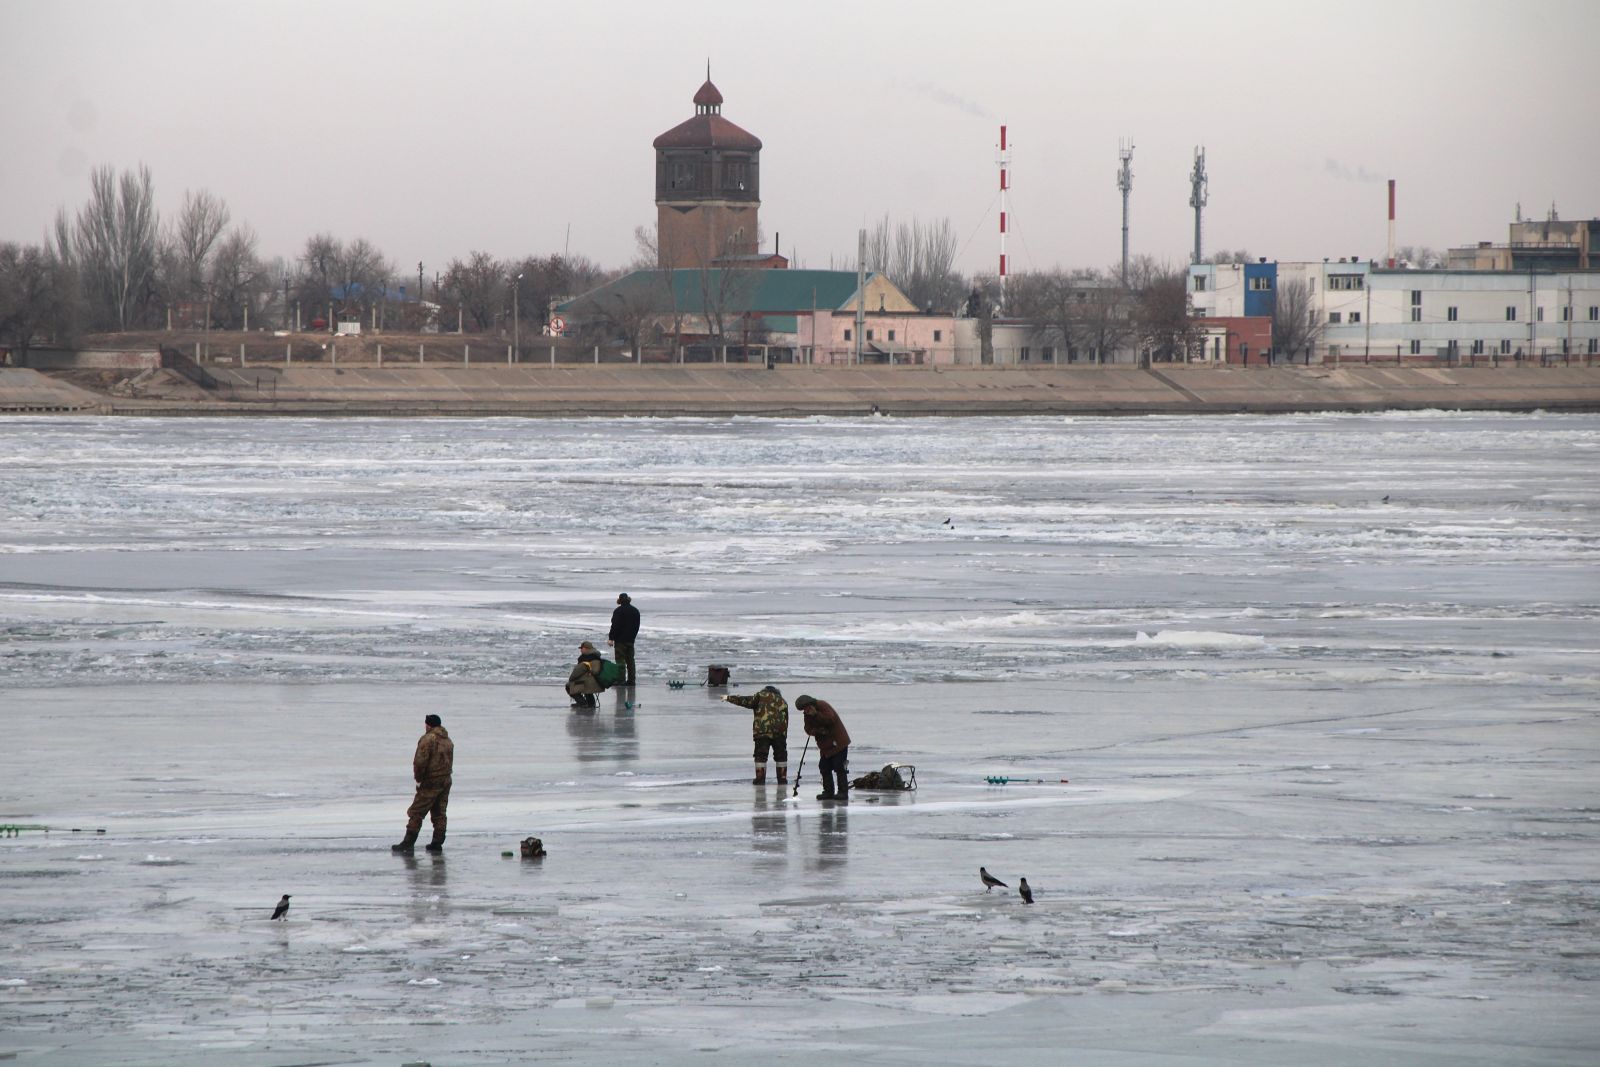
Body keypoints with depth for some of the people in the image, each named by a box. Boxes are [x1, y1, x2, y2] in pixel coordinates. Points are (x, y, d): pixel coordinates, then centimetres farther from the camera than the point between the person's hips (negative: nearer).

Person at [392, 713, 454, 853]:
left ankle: (408, 843, -7)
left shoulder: (427, 739, -13)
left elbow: (420, 762, -19)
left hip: (431, 782, -8)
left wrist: (418, 778, -6)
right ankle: (437, 843, 11)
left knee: (416, 813, -4)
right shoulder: (448, 741, 13)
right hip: (446, 781, 8)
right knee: (439, 813, 13)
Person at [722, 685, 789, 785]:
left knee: (761, 755, 3)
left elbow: (746, 701, -3)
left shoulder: (761, 696, 6)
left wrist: (729, 698, 5)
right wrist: (784, 735, 22)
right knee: (780, 755, 15)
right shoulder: (783, 702, 20)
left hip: (763, 731, -4)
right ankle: (782, 778, 16)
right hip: (780, 732, 4)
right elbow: (785, 720, 18)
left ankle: (760, 778, -1)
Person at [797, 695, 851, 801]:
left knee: (839, 767, -9)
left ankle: (843, 792, -5)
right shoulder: (807, 715, 6)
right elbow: (808, 729, 3)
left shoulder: (823, 706, -15)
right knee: (824, 768, 6)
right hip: (825, 746, 8)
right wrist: (817, 731, -17)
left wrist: (816, 714, -28)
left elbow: (831, 719, -26)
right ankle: (828, 791, 14)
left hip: (838, 742, -8)